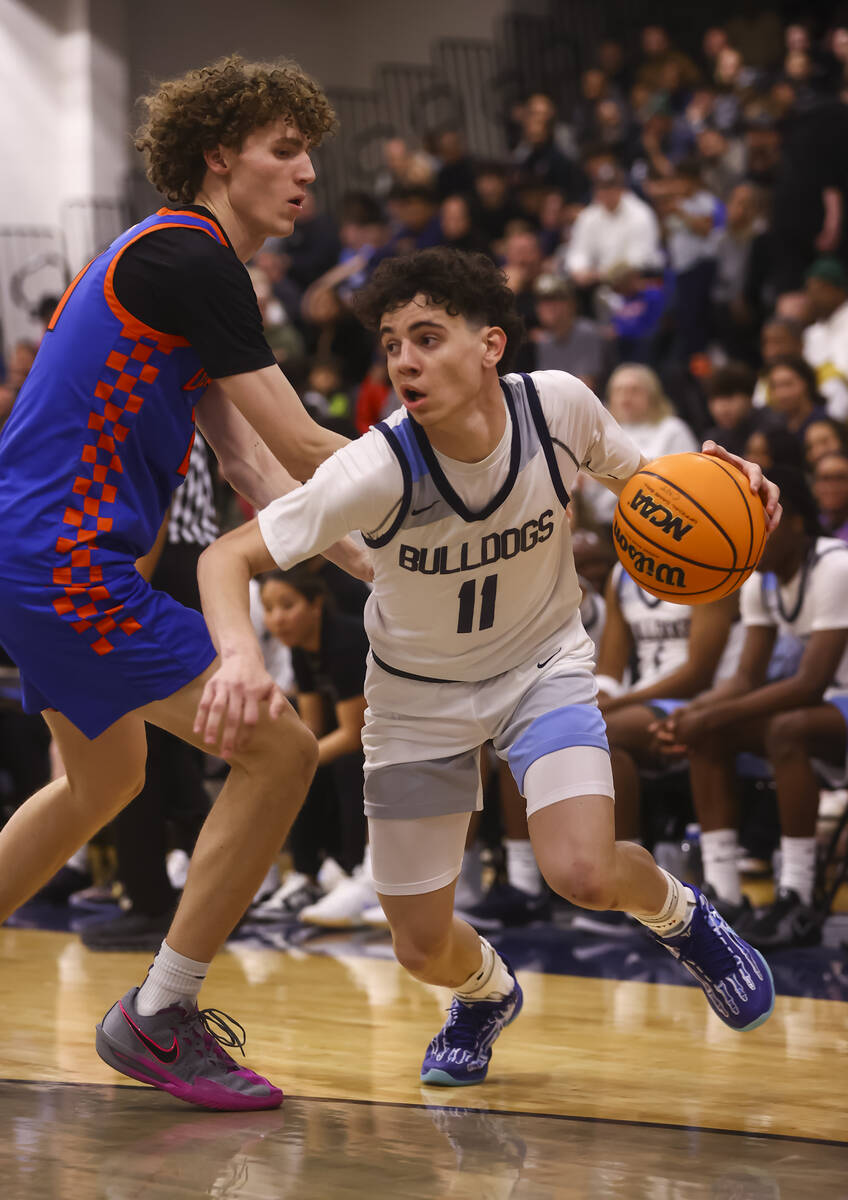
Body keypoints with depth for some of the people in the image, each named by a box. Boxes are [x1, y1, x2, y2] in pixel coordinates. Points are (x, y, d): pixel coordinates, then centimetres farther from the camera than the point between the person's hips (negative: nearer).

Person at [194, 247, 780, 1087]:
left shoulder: (559, 405, -23)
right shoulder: (377, 469, -30)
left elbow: (634, 478, -1)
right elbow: (229, 556, -28)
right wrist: (240, 655, -49)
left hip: (543, 663, 0)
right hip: (418, 692, 0)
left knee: (583, 874, -25)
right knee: (422, 949, 3)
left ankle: (679, 914, 12)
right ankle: (487, 992, 42)